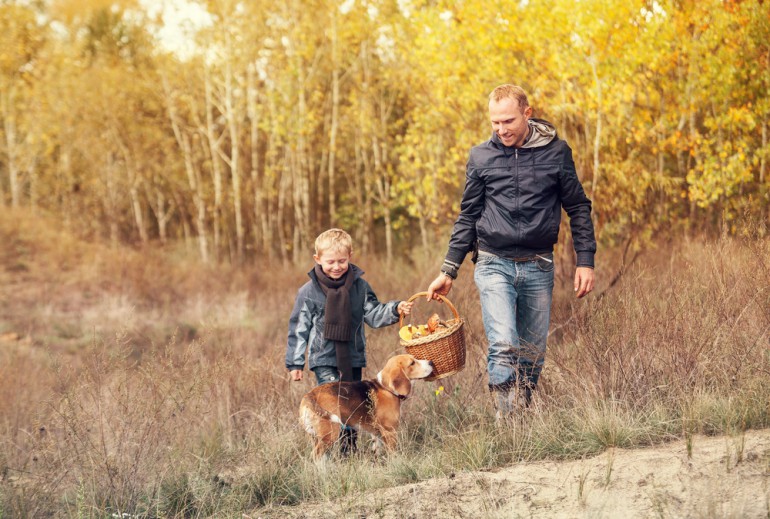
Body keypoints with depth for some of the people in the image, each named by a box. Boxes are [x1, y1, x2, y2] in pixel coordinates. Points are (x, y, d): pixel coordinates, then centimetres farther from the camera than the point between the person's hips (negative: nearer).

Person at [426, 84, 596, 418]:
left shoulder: (556, 152, 1)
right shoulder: (481, 157, 3)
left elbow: (578, 208, 7)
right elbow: (468, 217, 10)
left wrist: (585, 261, 0)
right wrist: (448, 271, 7)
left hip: (538, 268, 1)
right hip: (494, 265, -1)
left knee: (533, 353, 5)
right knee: (503, 346, -18)